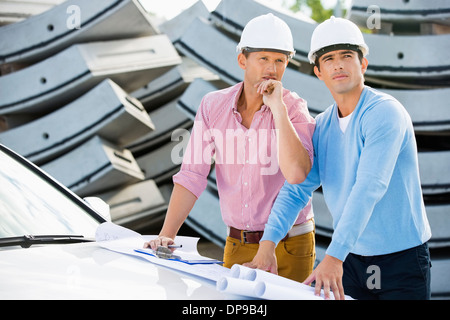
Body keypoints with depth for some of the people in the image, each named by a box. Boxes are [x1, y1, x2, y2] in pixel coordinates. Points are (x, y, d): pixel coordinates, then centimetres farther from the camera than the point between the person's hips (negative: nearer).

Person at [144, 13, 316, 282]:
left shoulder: (295, 109, -10)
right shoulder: (214, 106, -1)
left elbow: (297, 173, -27)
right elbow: (192, 175, -3)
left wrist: (278, 108, -25)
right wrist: (166, 235, -11)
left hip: (288, 247, -3)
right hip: (236, 246, 3)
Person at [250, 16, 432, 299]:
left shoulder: (384, 112, -16)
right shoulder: (321, 127, 6)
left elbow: (369, 188, -27)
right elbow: (297, 188, 2)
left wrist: (334, 256, -34)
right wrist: (268, 242, -14)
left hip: (401, 258, -5)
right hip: (352, 258, 6)